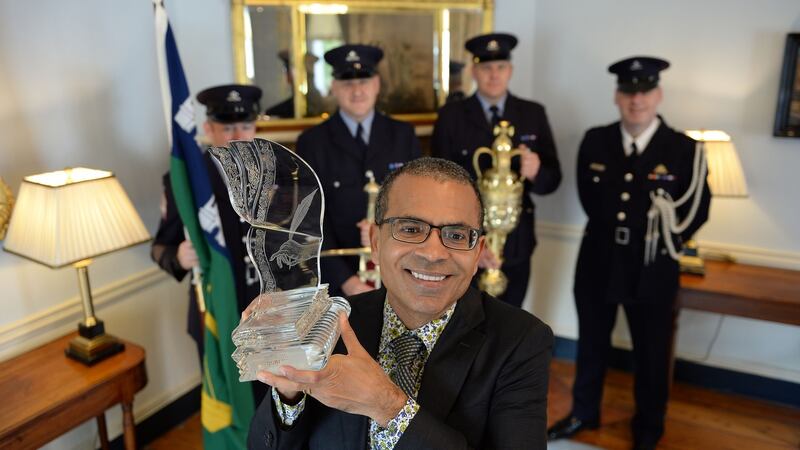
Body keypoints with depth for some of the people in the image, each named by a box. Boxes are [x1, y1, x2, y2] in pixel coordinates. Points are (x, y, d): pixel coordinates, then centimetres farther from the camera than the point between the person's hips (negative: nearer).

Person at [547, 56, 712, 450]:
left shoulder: (684, 149, -11)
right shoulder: (595, 141, -1)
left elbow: (697, 211, -2)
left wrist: (664, 243, -1)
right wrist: (611, 233, 7)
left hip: (652, 269, -2)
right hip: (598, 261, 3)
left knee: (651, 353, 14)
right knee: (591, 344, 18)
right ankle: (584, 412, 39)